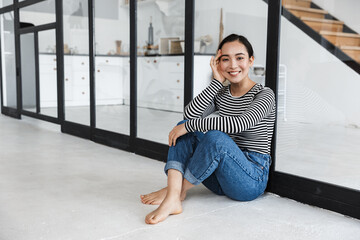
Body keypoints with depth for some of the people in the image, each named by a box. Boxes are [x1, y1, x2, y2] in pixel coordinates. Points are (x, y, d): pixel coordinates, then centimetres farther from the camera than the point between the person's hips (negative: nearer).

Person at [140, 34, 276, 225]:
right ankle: (173, 198, -27)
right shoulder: (221, 94, 9)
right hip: (221, 178, 6)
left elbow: (239, 124, -29)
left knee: (214, 136, -33)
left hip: (252, 179, -6)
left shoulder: (264, 95, -8)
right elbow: (190, 114, -11)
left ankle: (179, 189, -17)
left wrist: (189, 126, -24)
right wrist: (217, 81, -14)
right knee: (183, 127, -11)